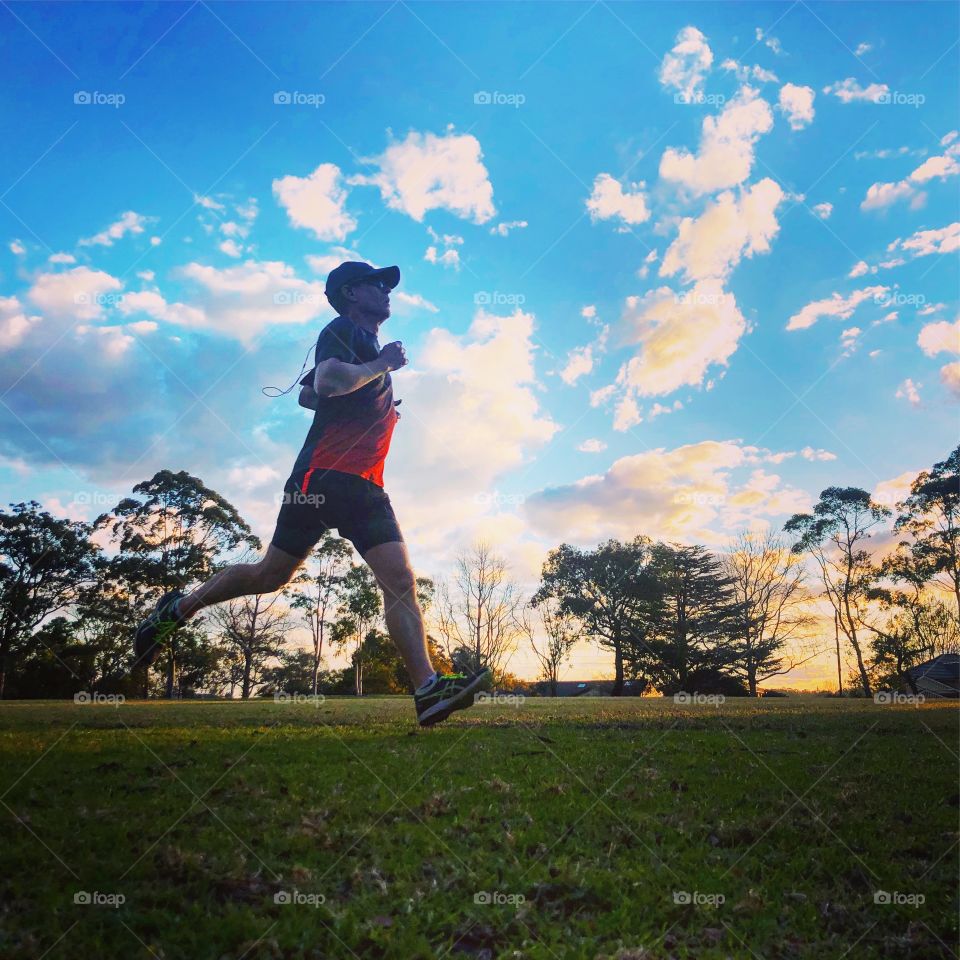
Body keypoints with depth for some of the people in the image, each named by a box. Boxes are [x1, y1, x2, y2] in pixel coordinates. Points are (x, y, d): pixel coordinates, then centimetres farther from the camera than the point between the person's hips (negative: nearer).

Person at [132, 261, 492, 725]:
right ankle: (177, 609, 24)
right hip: (323, 474, -8)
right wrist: (383, 363, -11)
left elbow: (306, 395, 35)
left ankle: (428, 688, -10)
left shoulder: (369, 346, 26)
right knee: (273, 573, 1)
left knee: (401, 582, -5)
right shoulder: (342, 330, -2)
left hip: (365, 486, 8)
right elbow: (328, 381, -24)